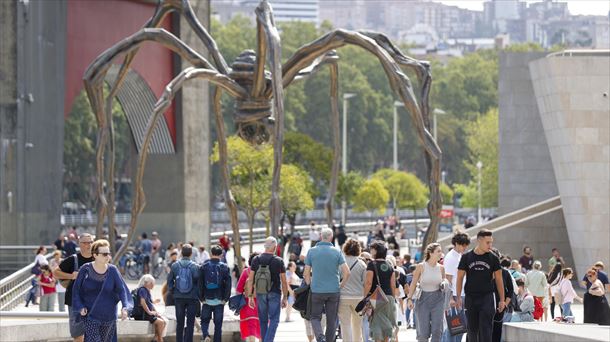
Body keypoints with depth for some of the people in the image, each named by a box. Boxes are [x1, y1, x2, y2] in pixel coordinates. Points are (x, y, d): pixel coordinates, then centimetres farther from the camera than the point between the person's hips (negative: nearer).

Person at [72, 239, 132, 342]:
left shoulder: (112, 270, -1)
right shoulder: (85, 270, -5)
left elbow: (122, 290, -7)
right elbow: (76, 290, 1)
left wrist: (125, 307, -22)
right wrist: (80, 307, -11)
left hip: (109, 317, 2)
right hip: (90, 317, -2)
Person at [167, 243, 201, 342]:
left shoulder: (174, 266, -2)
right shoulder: (195, 267, -8)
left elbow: (169, 281, -1)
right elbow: (199, 282, -8)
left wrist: (172, 291, 12)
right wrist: (199, 295, 4)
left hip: (178, 297, 2)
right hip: (192, 297, -2)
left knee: (179, 323, 12)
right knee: (190, 323, 2)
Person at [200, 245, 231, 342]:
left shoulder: (204, 267, -1)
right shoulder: (224, 267, -3)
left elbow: (200, 283, -2)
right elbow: (228, 284, -6)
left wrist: (201, 298, 4)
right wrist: (225, 298, 0)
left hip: (207, 299, 0)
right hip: (219, 300, 0)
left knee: (205, 320, 12)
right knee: (218, 323, 7)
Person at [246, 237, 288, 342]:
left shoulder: (256, 260, 1)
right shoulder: (279, 261, -6)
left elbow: (250, 280, 1)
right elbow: (284, 281, -3)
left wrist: (250, 296, 7)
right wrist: (285, 297, 5)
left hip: (260, 294, 3)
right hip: (274, 293, -3)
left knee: (263, 320, 12)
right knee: (274, 320, -2)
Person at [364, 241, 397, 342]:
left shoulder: (372, 264, -7)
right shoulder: (389, 266, 9)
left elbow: (368, 283, -13)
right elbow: (393, 285, 9)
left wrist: (365, 297, -7)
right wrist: (392, 298, 17)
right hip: (389, 298, 5)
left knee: (377, 324, -3)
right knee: (386, 325, 12)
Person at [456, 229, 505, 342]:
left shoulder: (493, 258, 3)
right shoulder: (466, 257, 3)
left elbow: (499, 280, 6)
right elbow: (460, 278, 5)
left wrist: (502, 300, 2)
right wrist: (458, 298, -3)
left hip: (487, 298, -1)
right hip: (470, 298, 1)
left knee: (486, 330, -9)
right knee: (472, 330, 8)